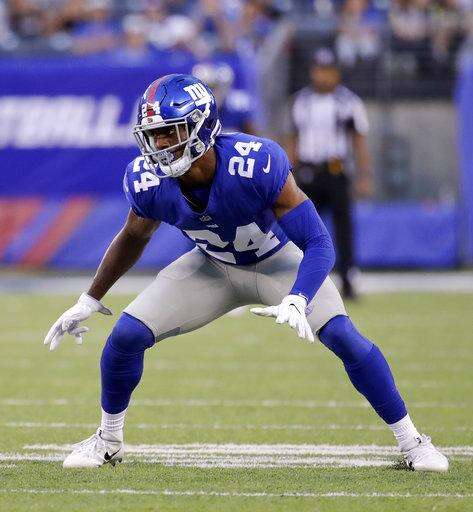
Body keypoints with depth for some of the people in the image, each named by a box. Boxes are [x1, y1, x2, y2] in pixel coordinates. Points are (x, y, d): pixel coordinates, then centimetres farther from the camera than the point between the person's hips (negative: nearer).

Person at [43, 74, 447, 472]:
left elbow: (318, 244, -33)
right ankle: (109, 440, 15)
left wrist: (297, 302, -50)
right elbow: (134, 237, 1)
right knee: (127, 335, -11)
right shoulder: (148, 182, -24)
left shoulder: (256, 164, -37)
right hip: (213, 267, 3)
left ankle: (410, 440, -4)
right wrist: (89, 301, 6)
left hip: (278, 261, -3)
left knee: (343, 337, -22)